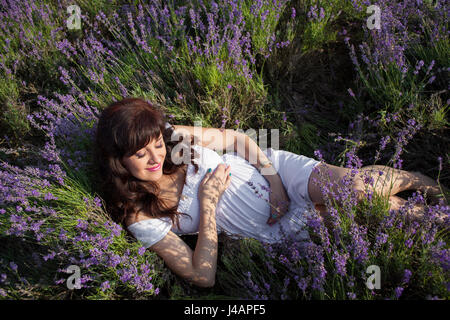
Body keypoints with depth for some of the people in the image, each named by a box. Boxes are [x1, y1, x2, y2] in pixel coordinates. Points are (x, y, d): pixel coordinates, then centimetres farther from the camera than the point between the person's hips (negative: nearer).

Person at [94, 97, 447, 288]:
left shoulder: (176, 135, -9)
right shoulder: (142, 218, -14)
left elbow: (237, 137, 4)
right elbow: (203, 276, -15)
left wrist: (274, 181, -8)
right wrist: (208, 204, -19)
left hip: (273, 168, 2)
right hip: (275, 232, -2)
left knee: (354, 188, -21)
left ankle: (417, 180, 12)